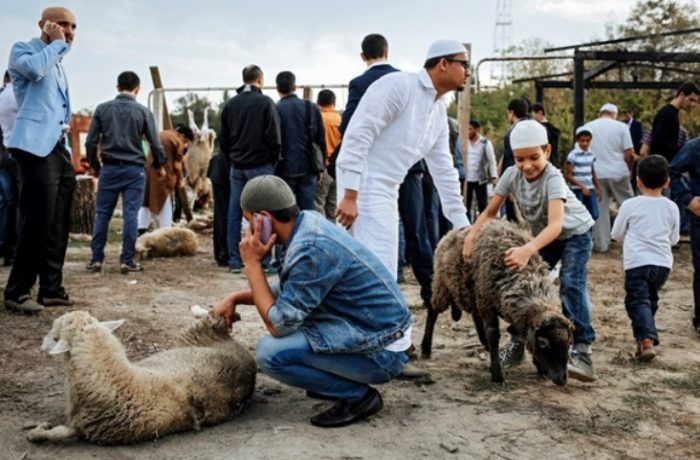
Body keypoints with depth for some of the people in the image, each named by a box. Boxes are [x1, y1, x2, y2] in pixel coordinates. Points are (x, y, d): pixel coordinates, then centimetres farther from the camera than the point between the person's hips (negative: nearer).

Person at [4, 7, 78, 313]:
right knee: (38, 220, -12)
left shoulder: (57, 64, 25)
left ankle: (51, 289, 14)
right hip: (35, 146, -9)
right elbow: (33, 69, -23)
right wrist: (57, 44, -9)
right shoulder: (23, 49, 1)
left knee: (57, 223, 8)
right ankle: (17, 292, -4)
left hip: (58, 147, 9)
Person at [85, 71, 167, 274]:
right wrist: (159, 165, 17)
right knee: (131, 215, 0)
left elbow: (91, 141, 3)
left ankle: (96, 259, 9)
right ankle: (127, 261, 0)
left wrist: (94, 165, 18)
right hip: (134, 169, -2)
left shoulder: (102, 109, 2)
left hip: (109, 168, 2)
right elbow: (155, 143, 0)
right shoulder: (143, 111, -2)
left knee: (102, 214, 8)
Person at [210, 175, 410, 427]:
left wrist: (252, 264, -13)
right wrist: (235, 297, 8)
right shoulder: (309, 222, 2)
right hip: (383, 325, 9)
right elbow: (288, 290, 18)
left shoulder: (311, 250, -25)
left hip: (381, 353, -9)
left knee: (269, 352, -19)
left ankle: (358, 396, -4)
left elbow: (278, 325, -18)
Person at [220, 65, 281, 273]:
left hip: (236, 167, 5)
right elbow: (274, 138, -10)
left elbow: (223, 139, 12)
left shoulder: (230, 104, 9)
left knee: (234, 214, 7)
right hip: (260, 165, -5)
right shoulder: (265, 102, -7)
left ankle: (234, 261, 10)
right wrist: (273, 161, 2)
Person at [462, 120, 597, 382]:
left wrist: (528, 250, -62)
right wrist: (472, 233, -30)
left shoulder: (553, 179, -34)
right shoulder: (511, 175, -18)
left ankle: (582, 349, -22)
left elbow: (556, 224, -47)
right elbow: (490, 212, -11)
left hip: (574, 233, -6)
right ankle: (518, 341, 12)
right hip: (543, 236, 6)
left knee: (571, 284, -23)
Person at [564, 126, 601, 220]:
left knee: (594, 215, 1)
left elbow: (593, 173, 17)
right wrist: (582, 186, -18)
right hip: (577, 189, -6)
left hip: (590, 189, 6)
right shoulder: (573, 155, -11)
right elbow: (568, 176, -12)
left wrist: (598, 188, 14)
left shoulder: (591, 154, 8)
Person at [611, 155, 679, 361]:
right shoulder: (671, 207, 4)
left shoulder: (630, 205, -6)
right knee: (650, 299, 21)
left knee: (638, 301, -6)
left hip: (637, 262, -4)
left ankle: (647, 340, -25)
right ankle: (645, 335, 28)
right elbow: (674, 239, 13)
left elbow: (617, 234, 3)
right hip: (663, 263, 4)